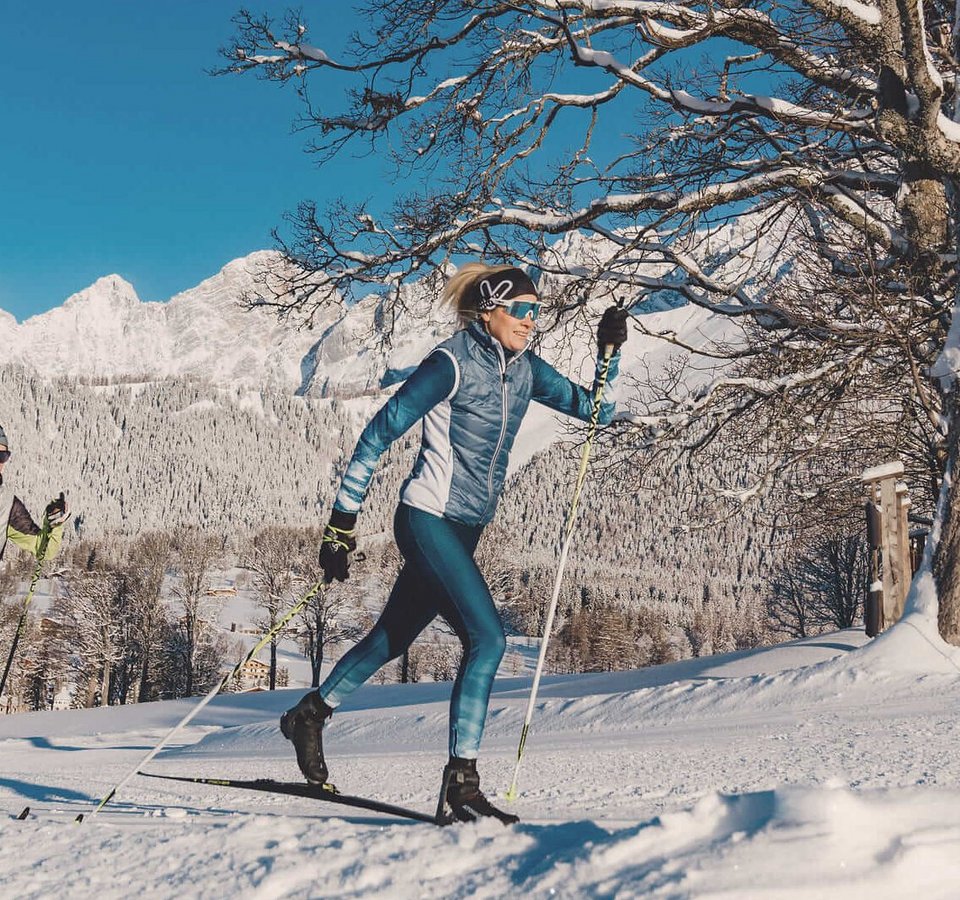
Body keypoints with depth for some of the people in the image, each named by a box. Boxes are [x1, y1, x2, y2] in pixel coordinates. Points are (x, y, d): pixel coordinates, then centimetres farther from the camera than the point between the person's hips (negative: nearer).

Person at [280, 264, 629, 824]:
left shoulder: (524, 369, 8)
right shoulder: (453, 362, -14)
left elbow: (595, 410, 14)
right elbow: (381, 432, -12)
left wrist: (610, 351, -2)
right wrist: (343, 519, -13)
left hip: (466, 528, 8)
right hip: (429, 519, -8)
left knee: (393, 638, 19)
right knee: (488, 639, -17)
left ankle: (310, 715, 37)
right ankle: (461, 783, -12)